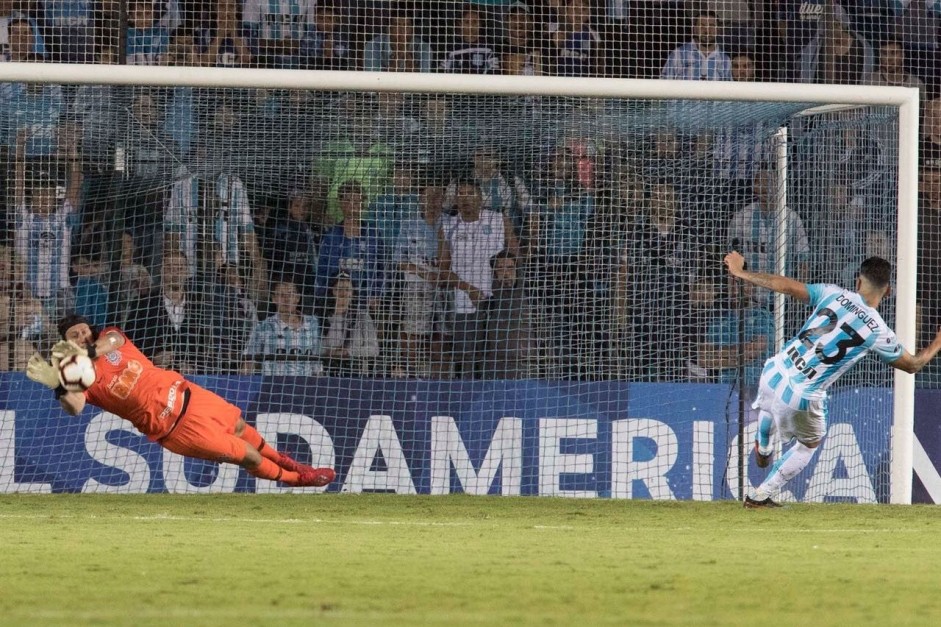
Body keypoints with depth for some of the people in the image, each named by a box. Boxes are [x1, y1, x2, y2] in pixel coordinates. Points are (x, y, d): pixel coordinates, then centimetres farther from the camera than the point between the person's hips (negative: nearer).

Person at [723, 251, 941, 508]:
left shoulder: (834, 295, -2)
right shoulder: (879, 333, -7)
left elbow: (785, 285, 0)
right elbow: (913, 364, 8)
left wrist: (741, 273, 11)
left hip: (774, 373, 3)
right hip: (802, 399, -3)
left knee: (769, 404, 40)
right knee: (809, 444, 27)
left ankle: (763, 449, 66)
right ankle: (761, 496, 31)